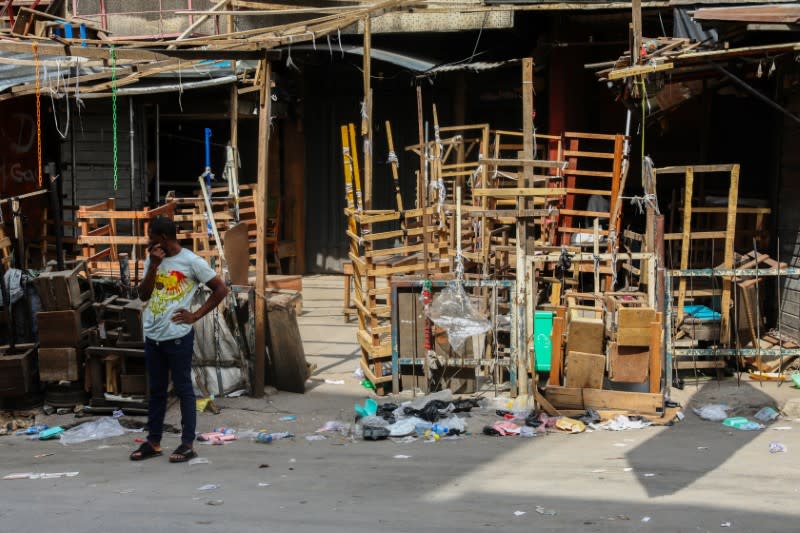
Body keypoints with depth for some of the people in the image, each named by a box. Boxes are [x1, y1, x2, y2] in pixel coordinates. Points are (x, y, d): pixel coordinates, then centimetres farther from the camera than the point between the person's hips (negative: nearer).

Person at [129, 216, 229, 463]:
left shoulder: (192, 262, -9)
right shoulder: (152, 260, 9)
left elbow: (221, 289, -6)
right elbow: (143, 295, 3)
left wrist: (196, 315, -9)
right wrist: (154, 265, -8)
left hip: (178, 337, -6)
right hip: (152, 337, 6)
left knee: (183, 389, 1)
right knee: (156, 390, 13)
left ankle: (188, 443, 7)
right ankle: (153, 442, 21)